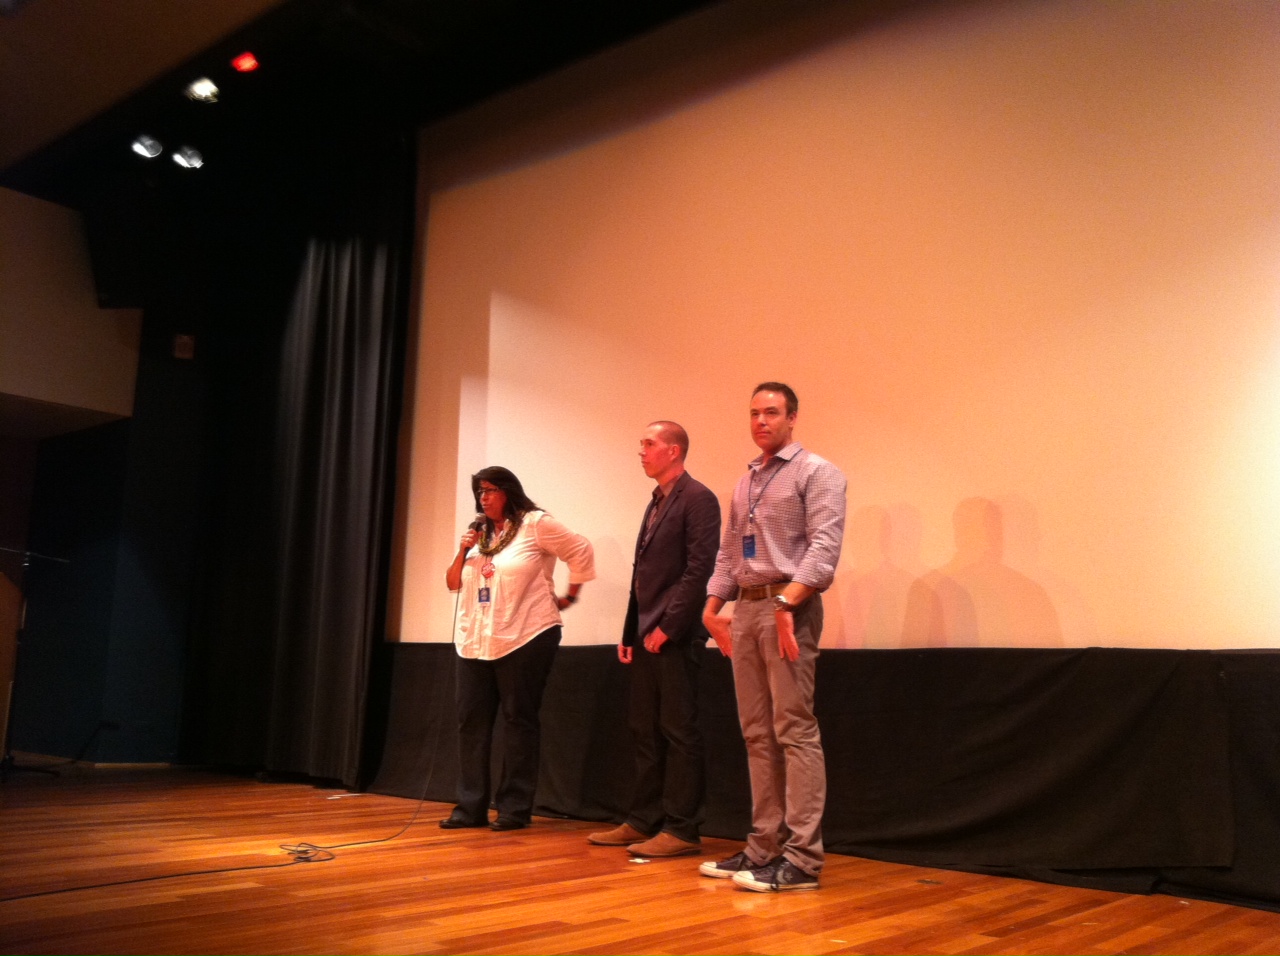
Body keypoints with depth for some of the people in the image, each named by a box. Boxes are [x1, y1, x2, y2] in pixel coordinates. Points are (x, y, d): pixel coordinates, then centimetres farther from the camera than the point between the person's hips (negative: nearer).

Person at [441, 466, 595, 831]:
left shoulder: (535, 524, -5)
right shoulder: (478, 532, 15)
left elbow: (581, 551, -5)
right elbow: (453, 584, 16)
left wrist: (569, 597, 0)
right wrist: (463, 551, -1)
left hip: (523, 639, -7)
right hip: (475, 641, 7)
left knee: (518, 721, 1)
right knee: (471, 722, 5)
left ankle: (515, 809, 9)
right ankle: (471, 807, 13)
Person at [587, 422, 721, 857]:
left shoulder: (697, 498, -8)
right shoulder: (656, 502, 18)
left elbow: (698, 570, -16)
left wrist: (668, 626, -17)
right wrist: (630, 633, 14)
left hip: (675, 637, -9)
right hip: (648, 637, 9)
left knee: (678, 732, -3)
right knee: (644, 730, 12)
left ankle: (682, 830, 5)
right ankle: (643, 822, 20)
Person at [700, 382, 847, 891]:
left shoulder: (816, 472, -3)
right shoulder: (745, 481, 20)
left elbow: (824, 547, -14)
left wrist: (787, 602, -22)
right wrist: (712, 606, 14)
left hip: (788, 607, -8)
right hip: (745, 607, 8)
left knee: (795, 732, -8)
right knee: (757, 734, 9)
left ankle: (801, 858, -4)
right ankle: (764, 848, 15)